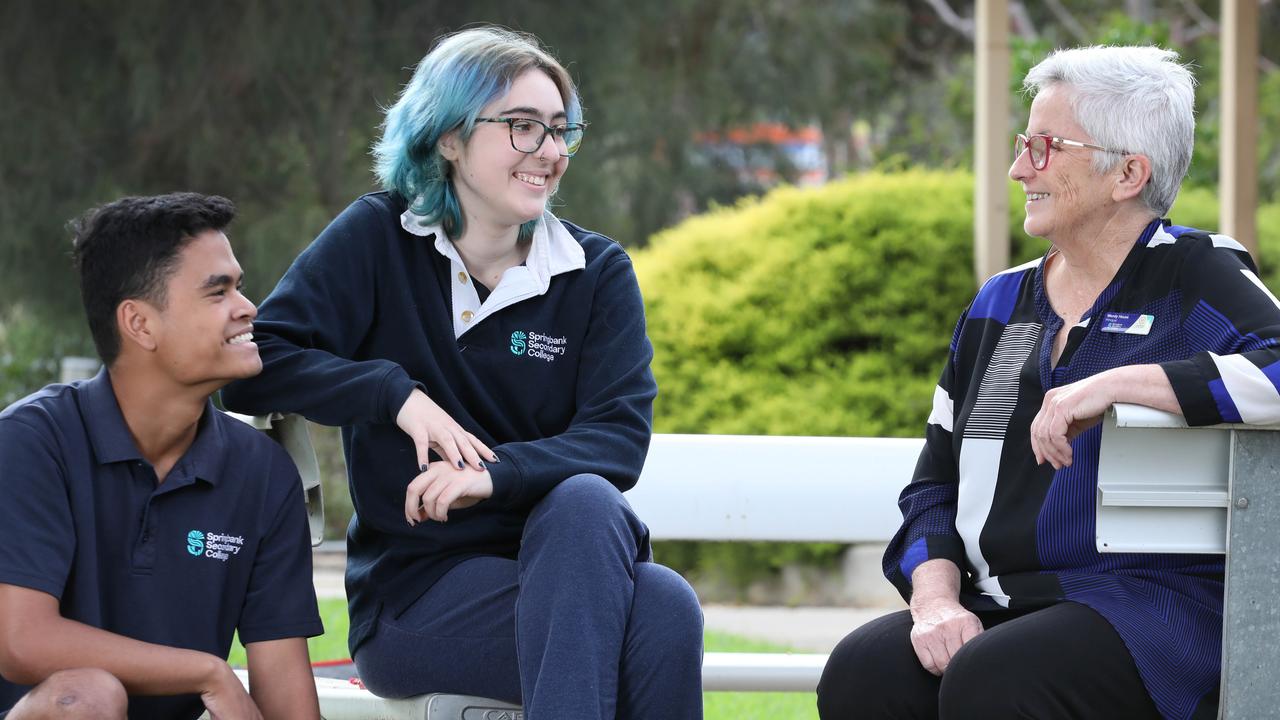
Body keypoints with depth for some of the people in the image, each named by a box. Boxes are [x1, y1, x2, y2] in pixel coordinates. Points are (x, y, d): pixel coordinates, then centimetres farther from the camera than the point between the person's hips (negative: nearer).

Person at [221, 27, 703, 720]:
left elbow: (621, 436, -6)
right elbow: (252, 367, -6)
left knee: (585, 500, -35)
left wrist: (495, 474, -24)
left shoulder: (598, 272, 7)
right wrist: (396, 394, -18)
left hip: (558, 557, 3)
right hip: (413, 591, -3)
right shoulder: (378, 240, 3)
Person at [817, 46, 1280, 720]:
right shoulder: (999, 304, 19)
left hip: (1153, 603, -5)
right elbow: (933, 488, 17)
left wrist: (1119, 382, -22)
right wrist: (936, 600, -3)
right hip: (1001, 606, 5)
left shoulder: (1193, 279, 2)